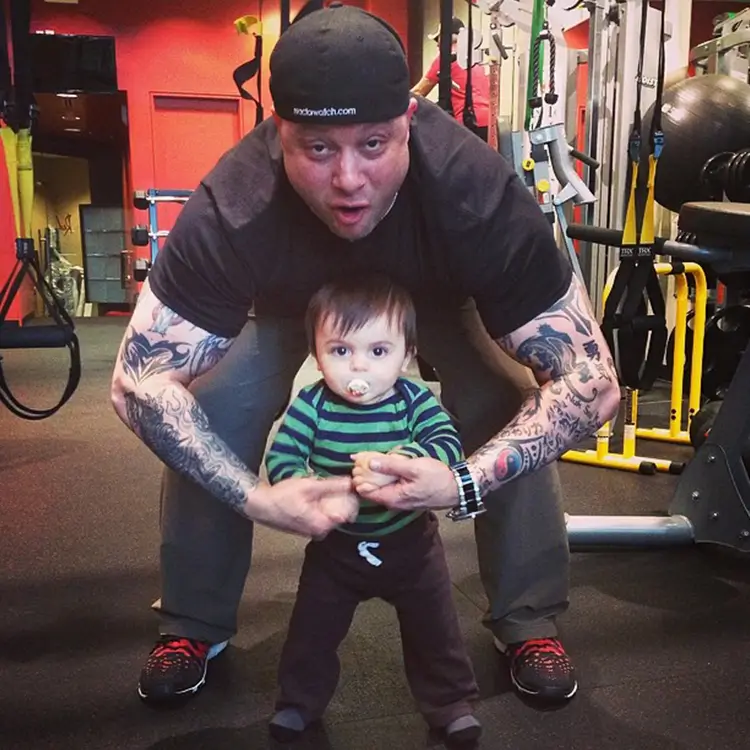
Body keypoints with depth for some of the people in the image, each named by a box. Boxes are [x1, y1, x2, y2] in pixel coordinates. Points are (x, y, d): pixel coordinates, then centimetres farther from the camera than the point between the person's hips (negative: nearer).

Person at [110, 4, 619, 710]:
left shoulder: (480, 194, -40)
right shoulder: (231, 212, -38)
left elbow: (591, 383, -34)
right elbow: (139, 380, -29)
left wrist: (466, 482, -47)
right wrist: (255, 497, -40)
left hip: (440, 299, 0)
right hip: (295, 301, 1)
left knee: (517, 422, -21)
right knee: (204, 419, -17)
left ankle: (527, 620, 8)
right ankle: (194, 624, 10)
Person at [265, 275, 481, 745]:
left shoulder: (416, 400, -19)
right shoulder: (311, 405, -18)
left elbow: (448, 444, -31)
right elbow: (281, 459, -20)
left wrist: (397, 461, -47)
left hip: (410, 542, 0)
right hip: (336, 545, 1)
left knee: (434, 628, 15)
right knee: (314, 628, 15)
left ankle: (452, 703, 38)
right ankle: (299, 701, 40)